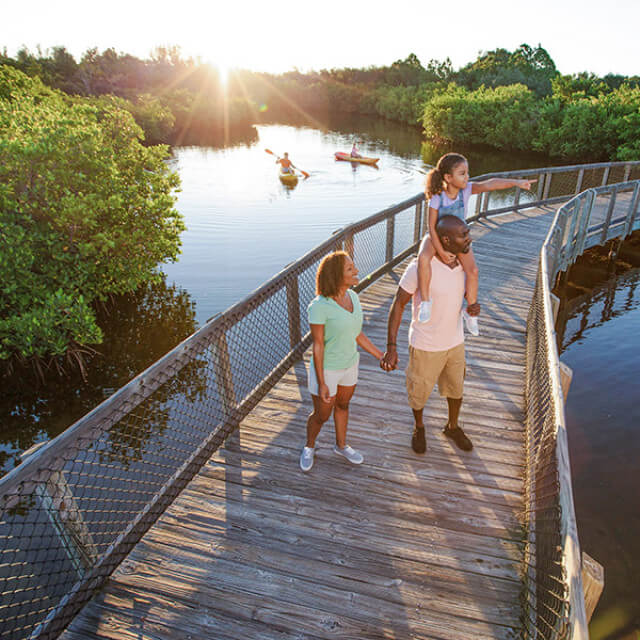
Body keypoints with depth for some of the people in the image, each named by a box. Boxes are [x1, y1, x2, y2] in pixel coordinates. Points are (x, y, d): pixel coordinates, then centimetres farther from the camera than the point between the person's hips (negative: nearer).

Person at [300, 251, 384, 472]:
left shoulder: (352, 296, -7)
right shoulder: (319, 306, -29)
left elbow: (356, 333, 4)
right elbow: (317, 346, -22)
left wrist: (380, 356, 9)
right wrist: (321, 384, -19)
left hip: (349, 364, 6)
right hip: (326, 368, -6)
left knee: (343, 404, 26)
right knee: (322, 416, 13)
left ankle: (341, 445, 51)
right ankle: (309, 447, 44)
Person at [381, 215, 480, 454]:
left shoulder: (465, 259, -9)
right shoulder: (420, 267, -28)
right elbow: (398, 304, -21)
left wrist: (473, 304, -11)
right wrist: (391, 348, -24)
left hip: (455, 341, 5)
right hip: (426, 345, -5)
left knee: (456, 387, 25)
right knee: (420, 390, 18)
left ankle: (453, 427, 53)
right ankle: (419, 428, 49)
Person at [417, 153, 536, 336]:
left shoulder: (466, 189, -16)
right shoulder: (437, 198, -22)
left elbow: (490, 184, -31)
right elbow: (432, 227, -20)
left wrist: (516, 182, -45)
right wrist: (441, 252, -24)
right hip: (437, 238, -3)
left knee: (473, 270, -18)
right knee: (423, 258, -36)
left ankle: (471, 312, 1)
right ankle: (425, 301, -23)